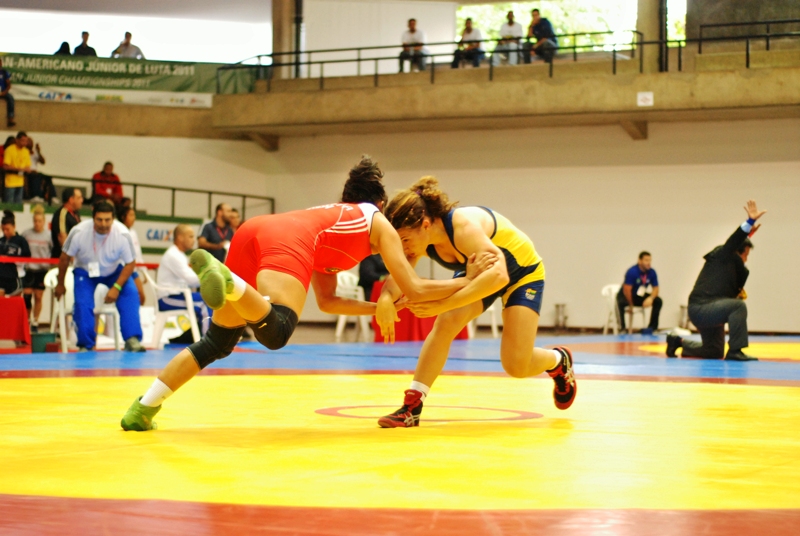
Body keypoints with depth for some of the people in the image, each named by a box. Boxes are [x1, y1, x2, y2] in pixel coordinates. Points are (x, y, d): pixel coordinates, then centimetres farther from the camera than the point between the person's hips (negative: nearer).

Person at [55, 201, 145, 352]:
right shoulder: (79, 232, -28)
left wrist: (116, 287, -25)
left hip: (114, 271, 0)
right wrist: (60, 284, 0)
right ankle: (86, 346, -4)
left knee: (130, 294, -24)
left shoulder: (123, 235, -28)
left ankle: (132, 340, -24)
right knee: (82, 303, -21)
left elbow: (130, 263, -16)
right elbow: (65, 258, -11)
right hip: (85, 272, 0)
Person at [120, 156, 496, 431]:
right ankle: (223, 280, -54)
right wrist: (467, 282, 33)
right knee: (276, 332, -28)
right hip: (286, 243, -7)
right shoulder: (378, 223, 27)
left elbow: (326, 301, 44)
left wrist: (378, 309, 48)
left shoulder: (329, 216, 42)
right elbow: (413, 289, 21)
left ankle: (142, 409, 8)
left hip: (251, 230, 7)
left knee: (218, 342, 14)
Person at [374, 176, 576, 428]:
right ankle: (412, 407, -19)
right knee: (446, 323, -23)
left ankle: (559, 361, 25)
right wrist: (386, 298, -50)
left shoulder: (462, 226, -40)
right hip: (479, 272, 5)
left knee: (516, 366, -9)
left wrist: (443, 304, -57)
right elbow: (398, 275, -25)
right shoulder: (419, 237, -21)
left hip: (522, 271, -5)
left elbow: (498, 275, -51)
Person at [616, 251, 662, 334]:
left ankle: (652, 327, -8)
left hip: (641, 296, 5)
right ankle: (622, 328, -28)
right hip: (627, 296, -5)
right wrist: (631, 304, -15)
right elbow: (626, 290, -24)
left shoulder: (652, 272, -9)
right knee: (621, 302, -39)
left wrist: (651, 298, -24)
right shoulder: (632, 271, -24)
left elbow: (655, 289, -3)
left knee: (658, 301, -15)